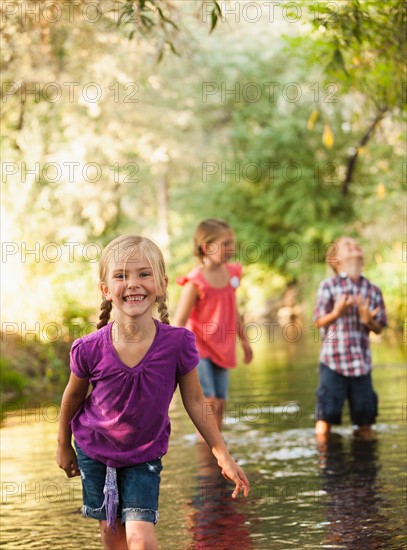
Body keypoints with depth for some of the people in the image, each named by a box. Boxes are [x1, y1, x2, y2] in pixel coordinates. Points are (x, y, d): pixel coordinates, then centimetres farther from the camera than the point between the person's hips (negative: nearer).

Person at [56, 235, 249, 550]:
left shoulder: (177, 343, -24)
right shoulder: (90, 349, -23)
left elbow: (194, 402, -9)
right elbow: (73, 397, -2)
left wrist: (223, 455, -5)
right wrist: (63, 446, 11)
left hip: (144, 455, -1)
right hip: (94, 451, 1)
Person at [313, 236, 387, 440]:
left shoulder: (373, 290, 7)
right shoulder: (328, 286, -2)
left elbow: (379, 329, 9)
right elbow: (319, 321, -3)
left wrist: (369, 320, -12)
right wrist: (337, 313, -20)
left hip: (361, 360, 3)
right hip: (333, 357, -3)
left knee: (365, 415, 7)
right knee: (326, 415, -1)